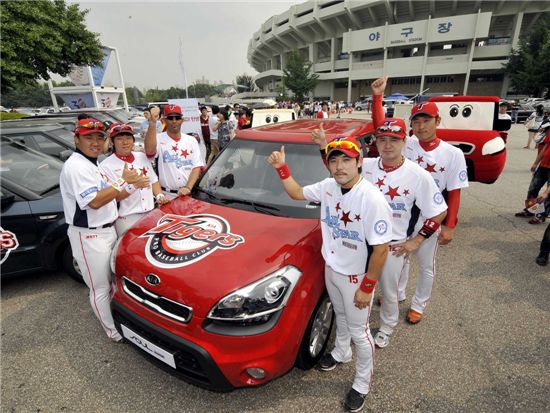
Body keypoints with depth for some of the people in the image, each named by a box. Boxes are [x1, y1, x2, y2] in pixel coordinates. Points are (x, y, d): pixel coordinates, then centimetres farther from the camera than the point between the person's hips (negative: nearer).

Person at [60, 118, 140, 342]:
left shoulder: (93, 164, 12)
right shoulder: (75, 166, -18)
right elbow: (94, 202, -26)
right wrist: (123, 181, -23)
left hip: (107, 229, 10)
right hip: (89, 236, -10)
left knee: (113, 280, 23)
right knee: (100, 288, 5)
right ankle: (114, 331, 20)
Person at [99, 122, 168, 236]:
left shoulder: (142, 157, 11)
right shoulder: (106, 166, -6)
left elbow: (154, 180, 15)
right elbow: (112, 197, -11)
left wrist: (159, 196, -3)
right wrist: (134, 186, -23)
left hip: (152, 214, 5)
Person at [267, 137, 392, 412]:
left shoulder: (372, 199, -30)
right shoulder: (328, 187, -9)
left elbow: (381, 249, -24)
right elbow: (297, 193, 7)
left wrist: (366, 288, -18)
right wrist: (282, 168, -5)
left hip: (356, 277, -6)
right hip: (331, 268, 6)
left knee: (358, 331, 14)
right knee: (340, 315, 30)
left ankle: (363, 383, 41)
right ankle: (341, 352, 59)